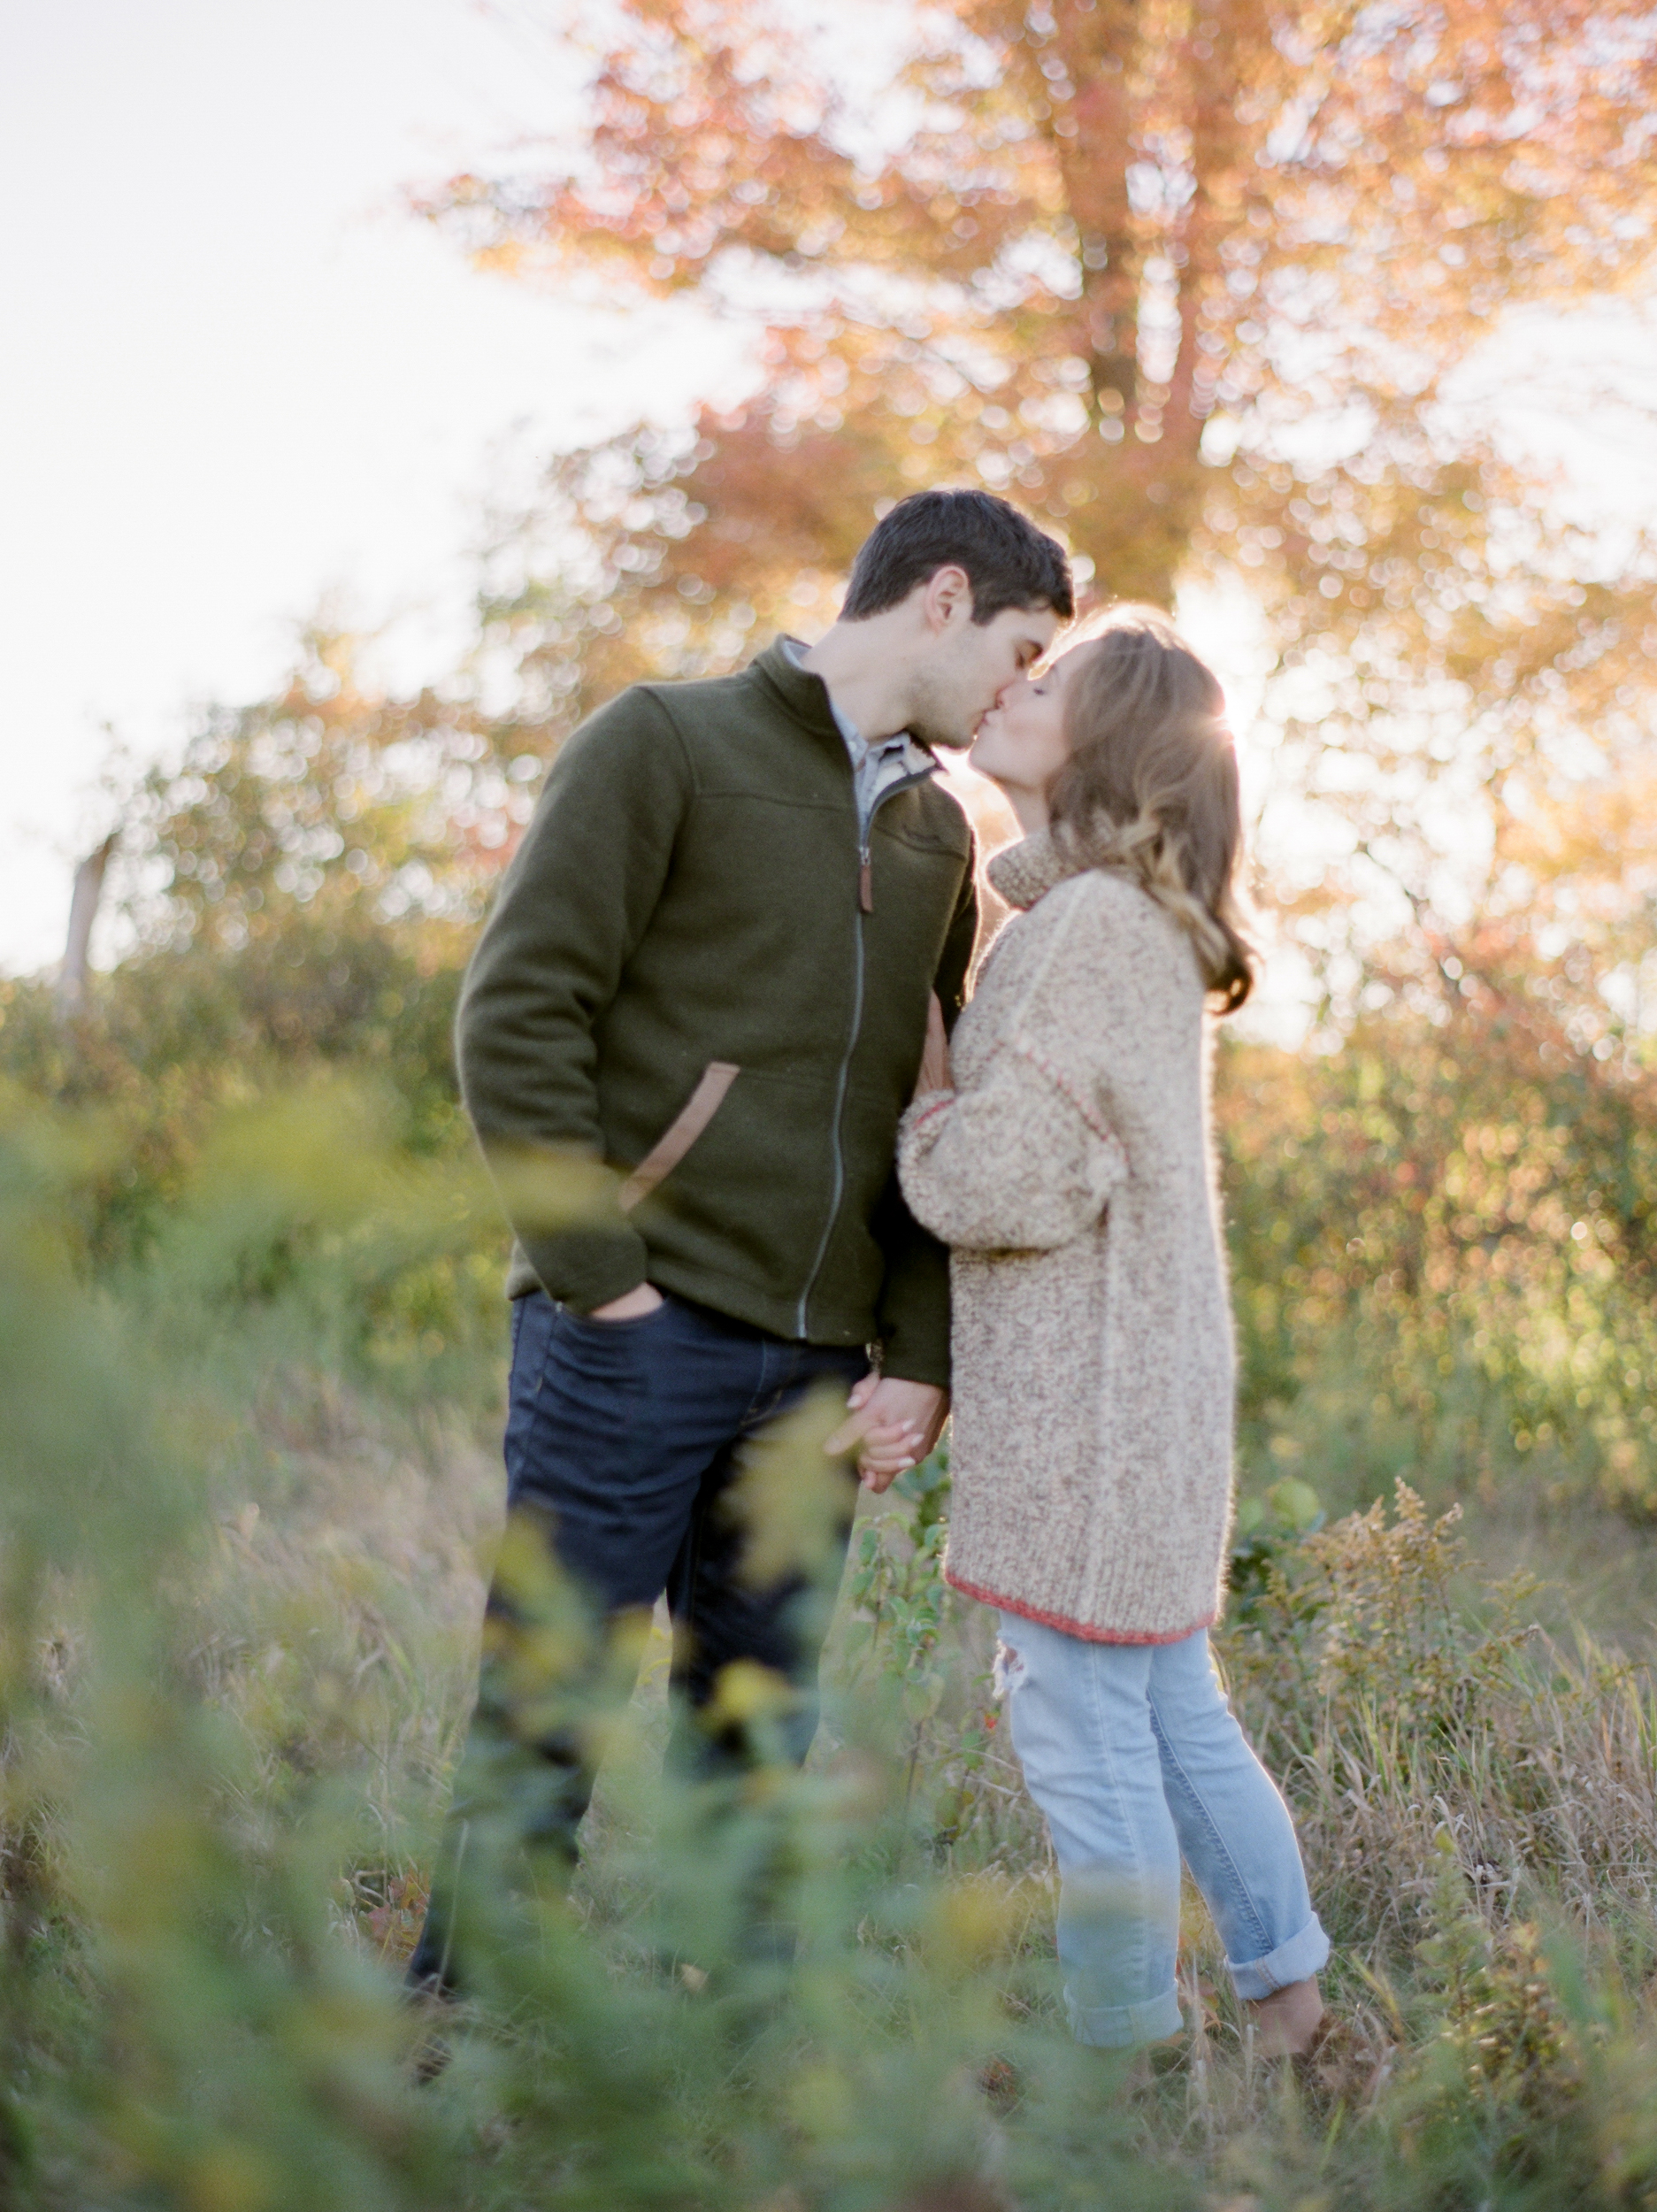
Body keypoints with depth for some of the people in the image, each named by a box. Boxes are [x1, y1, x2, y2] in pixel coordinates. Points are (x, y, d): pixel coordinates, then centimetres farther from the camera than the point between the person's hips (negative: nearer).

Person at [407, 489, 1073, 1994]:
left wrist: (920, 1359, 4)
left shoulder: (941, 834, 19)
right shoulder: (666, 742, -1)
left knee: (762, 1733, 11)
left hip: (815, 1363, 6)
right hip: (637, 1331, -6)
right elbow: (518, 1016, -8)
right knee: (546, 1723, -2)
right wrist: (599, 1277, -14)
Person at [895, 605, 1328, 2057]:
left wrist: (924, 1079, -3)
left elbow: (1003, 1183, -20)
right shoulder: (1132, 923, 14)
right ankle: (1287, 1989, 30)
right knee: (1172, 1707, 19)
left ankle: (1129, 2049, 11)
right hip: (1139, 1386, 10)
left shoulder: (1093, 923, -17)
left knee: (1084, 1733, 0)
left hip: (1089, 1392, -10)